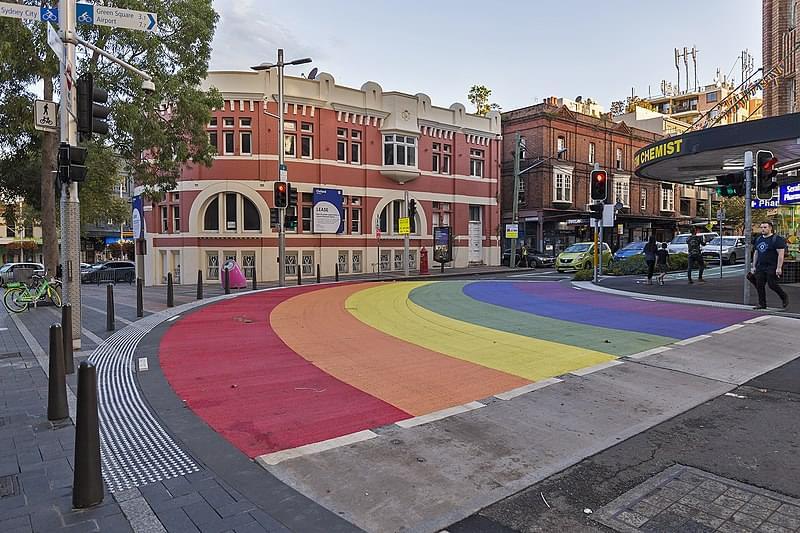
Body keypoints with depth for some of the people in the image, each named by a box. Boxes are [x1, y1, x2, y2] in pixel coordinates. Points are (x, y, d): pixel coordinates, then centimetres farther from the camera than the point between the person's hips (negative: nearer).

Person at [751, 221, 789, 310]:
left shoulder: (777, 239, -7)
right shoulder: (759, 239, 15)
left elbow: (781, 254, -13)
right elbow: (756, 253, 20)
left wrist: (779, 268, -19)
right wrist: (754, 266, 15)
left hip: (772, 267, -7)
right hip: (760, 267, 7)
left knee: (772, 284, -7)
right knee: (759, 285, 2)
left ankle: (784, 297, 18)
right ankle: (762, 304, 9)